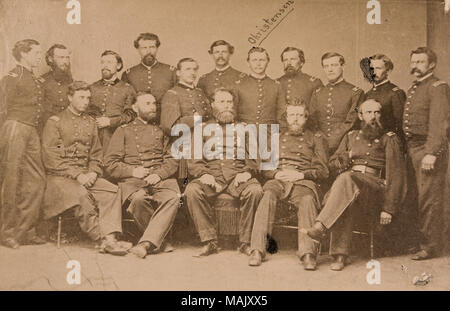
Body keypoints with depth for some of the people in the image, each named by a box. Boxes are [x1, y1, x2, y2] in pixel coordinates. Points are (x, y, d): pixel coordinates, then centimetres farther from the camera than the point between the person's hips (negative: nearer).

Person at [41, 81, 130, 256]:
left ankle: (110, 238, -31)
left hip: (86, 175, 5)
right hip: (60, 176, -5)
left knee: (112, 190, -22)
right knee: (81, 195, -35)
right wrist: (76, 175, -15)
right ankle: (102, 239, -27)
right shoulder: (55, 122, 3)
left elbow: (96, 154, 18)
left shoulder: (91, 123, 19)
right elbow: (50, 158, -6)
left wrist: (93, 173, -3)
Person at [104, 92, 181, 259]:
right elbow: (110, 163, 9)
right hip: (132, 181, -1)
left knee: (173, 198, -33)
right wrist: (132, 171, -10)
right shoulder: (124, 131, 17)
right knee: (139, 198, -37)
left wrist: (159, 174, -7)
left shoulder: (161, 130, 25)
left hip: (161, 178, 2)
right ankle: (159, 237, -14)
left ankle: (146, 243, -36)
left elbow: (172, 159, 14)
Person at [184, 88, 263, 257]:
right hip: (211, 174, 0)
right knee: (192, 190, -31)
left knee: (255, 190, -32)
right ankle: (209, 241, -20)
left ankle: (246, 242, -18)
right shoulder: (203, 129, 21)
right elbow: (193, 160, 10)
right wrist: (203, 173, -10)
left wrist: (248, 172, -9)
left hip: (238, 175, 0)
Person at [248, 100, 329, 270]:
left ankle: (308, 253, -43)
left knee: (308, 200, -37)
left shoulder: (316, 138, 21)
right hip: (278, 180, 2)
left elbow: (323, 171, 10)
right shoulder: (277, 138, 30)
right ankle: (258, 250, -38)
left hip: (304, 181, -1)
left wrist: (300, 175, -8)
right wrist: (276, 174, -1)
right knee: (268, 195, -34)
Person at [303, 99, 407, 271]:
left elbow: (396, 175, 5)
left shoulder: (389, 139, 14)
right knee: (346, 203, -36)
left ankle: (320, 227, -46)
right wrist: (349, 156, 4)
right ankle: (340, 254, -38)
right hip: (348, 185, 3)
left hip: (374, 188, -3)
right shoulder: (351, 136, 27)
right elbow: (332, 163, 27)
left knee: (346, 179, -37)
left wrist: (389, 208, -5)